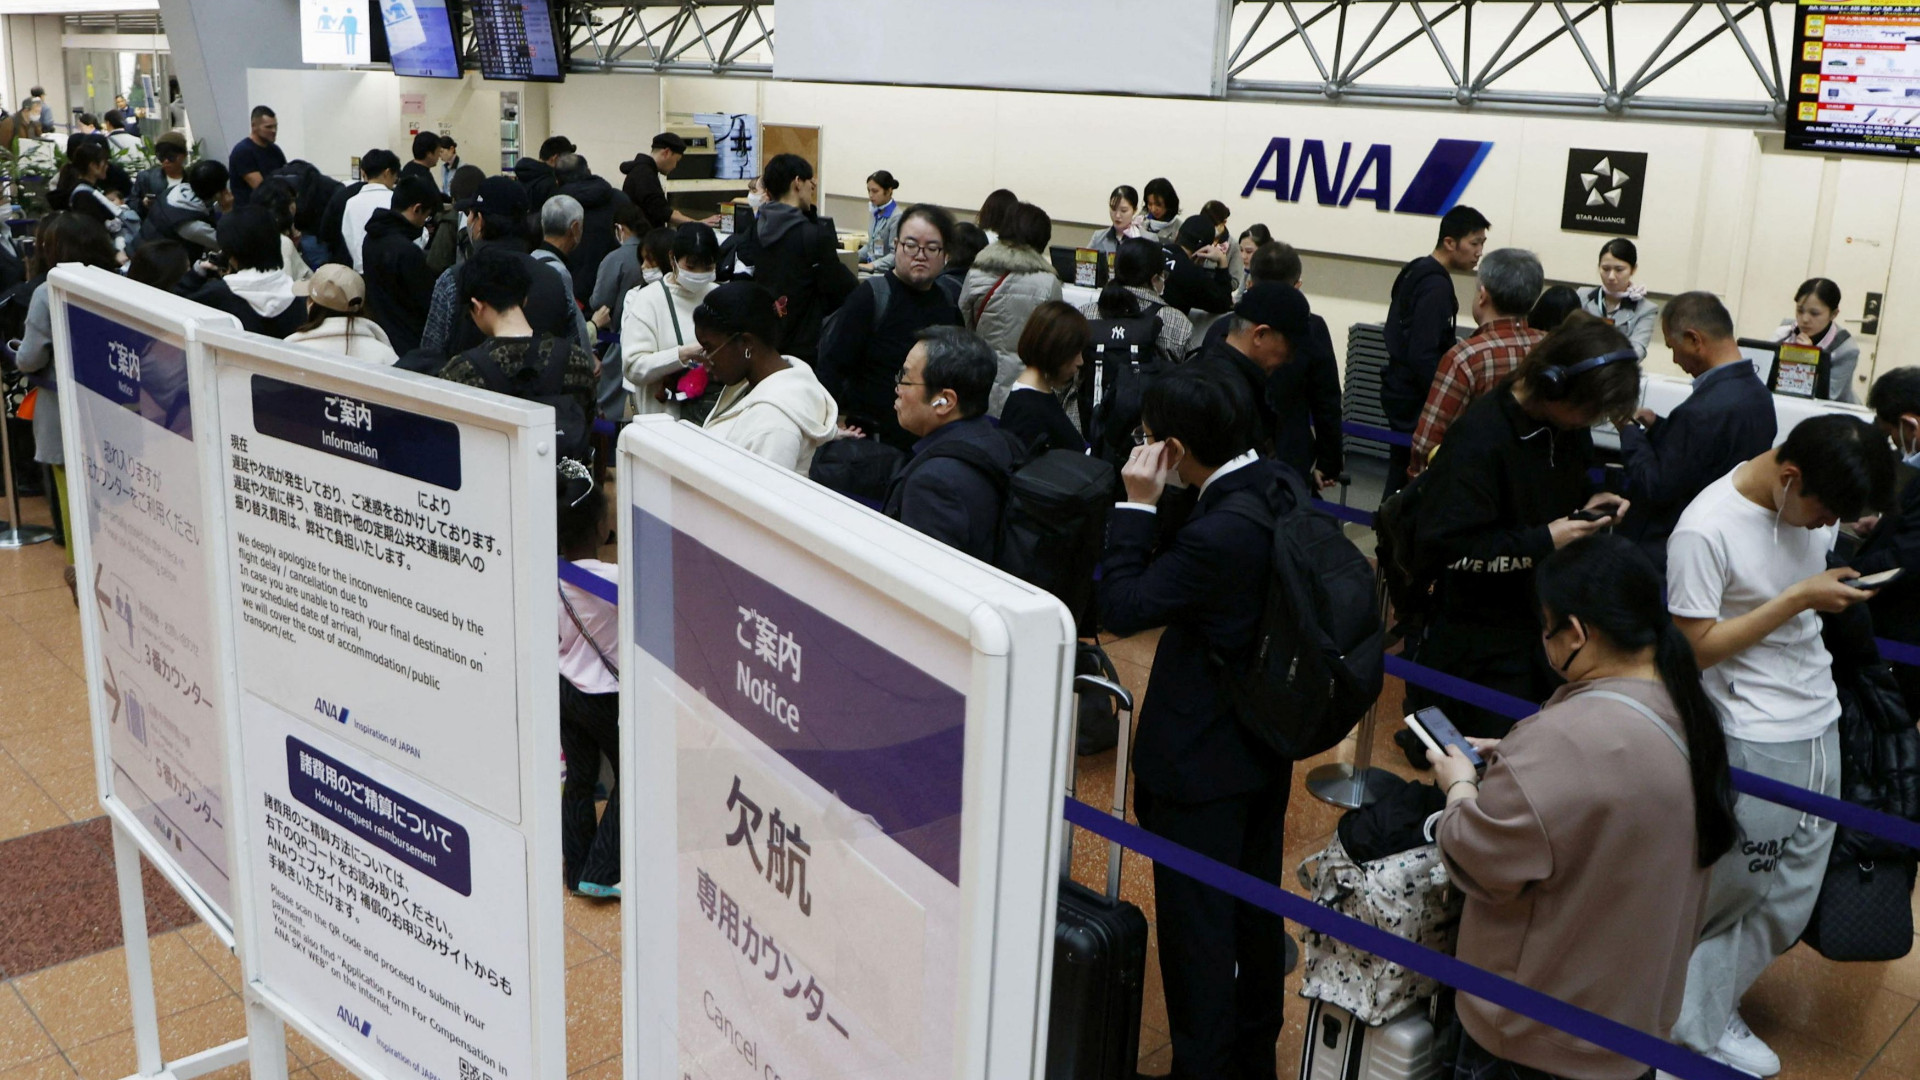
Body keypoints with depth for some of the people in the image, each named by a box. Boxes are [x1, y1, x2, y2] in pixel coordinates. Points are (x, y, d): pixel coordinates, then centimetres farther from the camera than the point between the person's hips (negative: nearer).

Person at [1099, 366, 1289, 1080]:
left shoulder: (1217, 535, -31)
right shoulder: (1282, 487, -3)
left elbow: (1122, 608, -23)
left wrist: (1138, 505, -20)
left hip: (1201, 761, -9)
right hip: (1268, 746, 10)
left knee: (1195, 921, 7)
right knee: (1256, 906, 23)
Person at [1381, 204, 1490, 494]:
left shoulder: (1415, 273, 12)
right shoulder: (1436, 287, -17)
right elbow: (1422, 355, -23)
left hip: (1401, 391, 10)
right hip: (1415, 399, -10)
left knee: (1401, 476, 14)